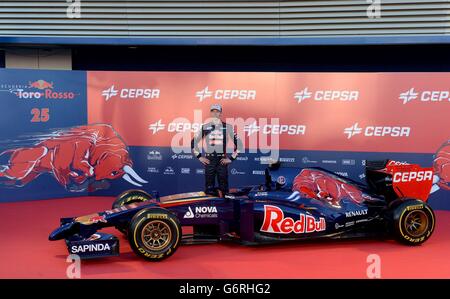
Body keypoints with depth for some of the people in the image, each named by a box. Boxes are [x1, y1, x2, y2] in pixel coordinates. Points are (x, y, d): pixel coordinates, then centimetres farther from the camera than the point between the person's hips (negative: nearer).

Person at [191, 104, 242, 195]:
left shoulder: (227, 127, 2)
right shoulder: (204, 127, 6)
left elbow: (238, 143, 3)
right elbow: (193, 143, 11)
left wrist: (231, 158, -2)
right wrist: (199, 157, 3)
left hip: (222, 160, -1)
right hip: (209, 160, 1)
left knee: (223, 187, 1)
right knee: (209, 188, 4)